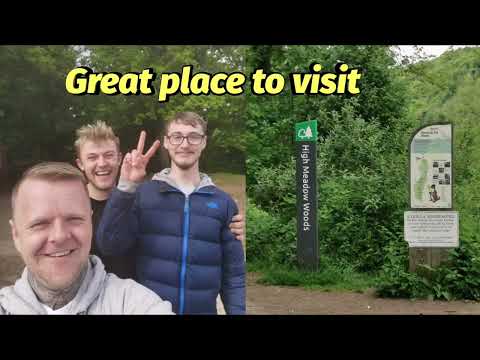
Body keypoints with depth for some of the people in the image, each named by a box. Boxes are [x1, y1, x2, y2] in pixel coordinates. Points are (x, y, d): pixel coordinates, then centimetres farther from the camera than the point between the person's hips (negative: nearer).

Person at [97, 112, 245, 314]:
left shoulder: (223, 202, 0)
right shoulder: (142, 193, -2)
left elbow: (233, 274, 1)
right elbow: (109, 245, -12)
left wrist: (238, 311, -9)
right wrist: (125, 187, -19)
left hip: (204, 309, 1)